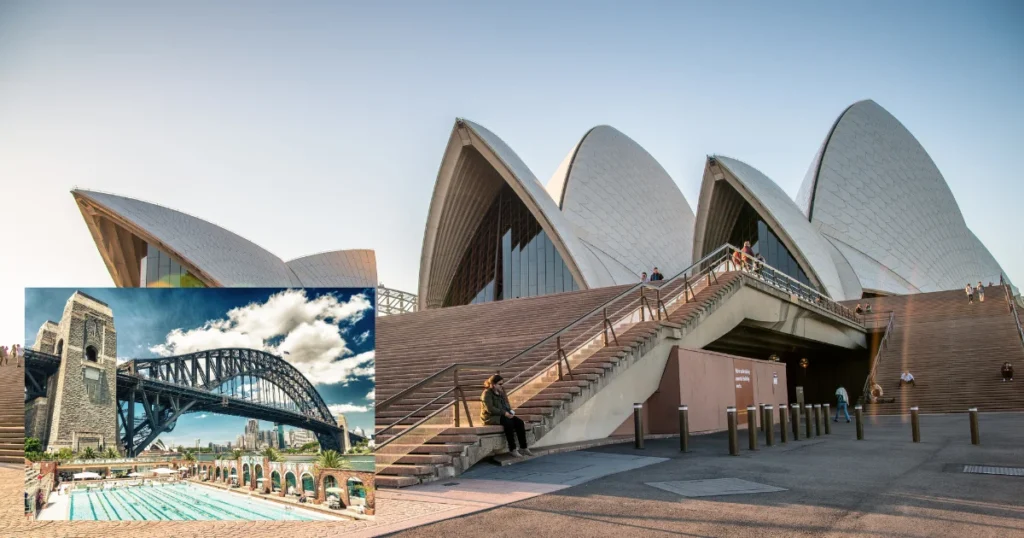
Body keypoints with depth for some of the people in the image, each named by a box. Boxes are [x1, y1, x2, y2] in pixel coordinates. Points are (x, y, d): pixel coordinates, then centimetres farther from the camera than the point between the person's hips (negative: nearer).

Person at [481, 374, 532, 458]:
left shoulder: (501, 391, 13)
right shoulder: (487, 393, -11)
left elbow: (506, 404, 19)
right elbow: (489, 409, -21)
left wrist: (510, 411, -3)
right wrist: (504, 413, -26)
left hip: (502, 415, 8)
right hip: (491, 417, -8)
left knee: (520, 422, -15)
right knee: (508, 422, -34)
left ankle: (524, 448, -15)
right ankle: (512, 450, -29)